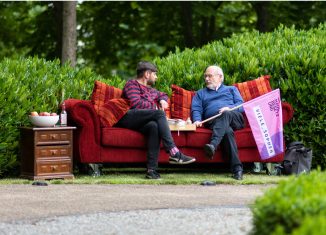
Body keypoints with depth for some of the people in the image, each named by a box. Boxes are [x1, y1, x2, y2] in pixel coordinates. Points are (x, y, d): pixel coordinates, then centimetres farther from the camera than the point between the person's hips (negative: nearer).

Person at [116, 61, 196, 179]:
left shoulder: (150, 89, 32)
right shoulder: (132, 84, 7)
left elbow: (163, 95, 49)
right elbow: (135, 103, -9)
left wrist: (162, 100, 25)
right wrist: (154, 106, 3)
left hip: (142, 122, 7)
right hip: (128, 118, -7)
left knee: (154, 126, -31)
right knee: (159, 113, -27)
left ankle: (152, 169, -44)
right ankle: (174, 153, -37)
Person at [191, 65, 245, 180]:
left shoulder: (231, 89, 32)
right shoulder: (200, 93, 36)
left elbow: (241, 105, 15)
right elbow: (196, 109, 17)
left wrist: (229, 108, -8)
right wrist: (197, 120, -7)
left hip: (235, 118, 0)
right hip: (213, 122, 0)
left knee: (226, 114, -38)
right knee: (227, 131, -36)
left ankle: (213, 144, -61)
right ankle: (237, 168, -50)